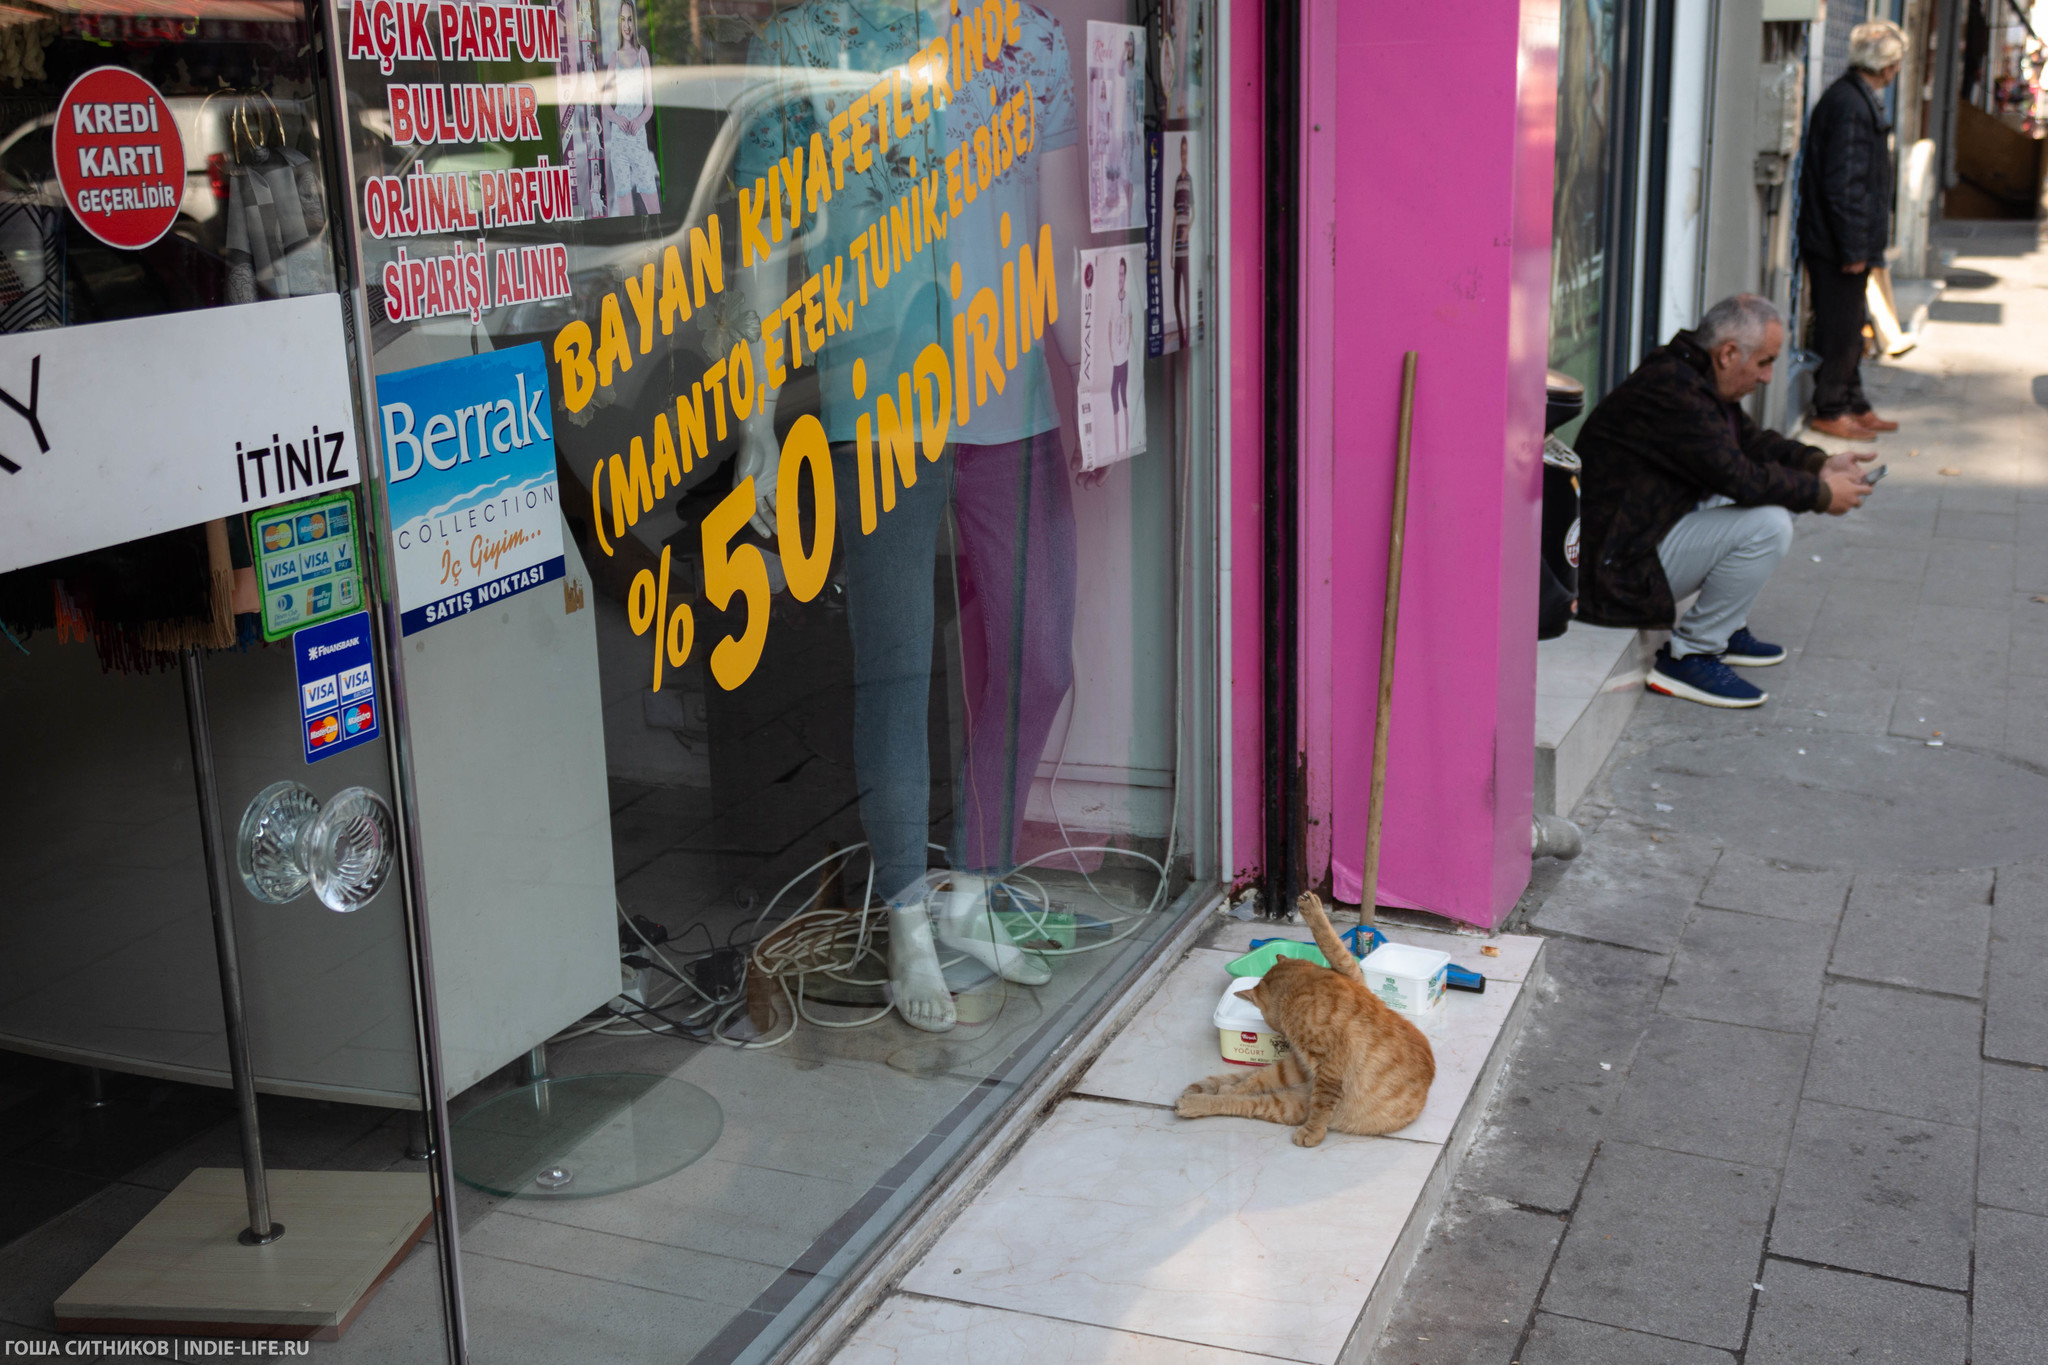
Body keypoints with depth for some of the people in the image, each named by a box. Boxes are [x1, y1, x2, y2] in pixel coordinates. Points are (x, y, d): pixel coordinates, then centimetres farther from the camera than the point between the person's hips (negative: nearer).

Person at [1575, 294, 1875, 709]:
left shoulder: (1695, 377, 9)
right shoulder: (1672, 391, -24)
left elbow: (1750, 441, 22)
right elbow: (1741, 478, -25)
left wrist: (1821, 464, 7)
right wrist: (1822, 493, -12)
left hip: (1656, 526, 11)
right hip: (1622, 564, -11)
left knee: (1769, 500, 15)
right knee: (1769, 525, -21)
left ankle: (1725, 632, 19)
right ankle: (1687, 656, -10)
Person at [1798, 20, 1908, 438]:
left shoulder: (1859, 100, 14)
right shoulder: (1849, 105, -19)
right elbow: (1842, 183, -22)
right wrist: (1854, 248, -20)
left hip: (1847, 243, 10)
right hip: (1837, 245, -10)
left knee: (1850, 328, 16)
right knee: (1840, 331, -1)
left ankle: (1854, 406, 25)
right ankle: (1829, 412, 8)